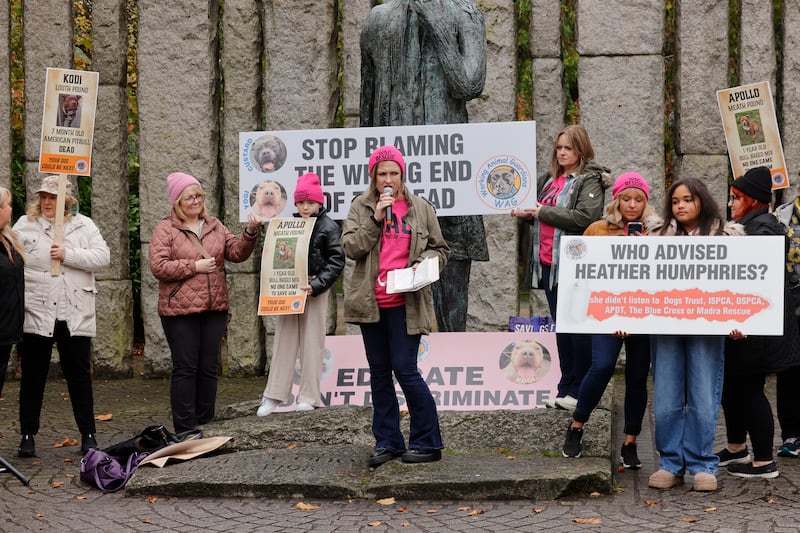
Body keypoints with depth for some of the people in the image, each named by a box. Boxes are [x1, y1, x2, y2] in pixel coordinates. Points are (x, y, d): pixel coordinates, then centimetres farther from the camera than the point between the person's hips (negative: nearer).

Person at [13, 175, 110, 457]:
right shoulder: (25, 225, 6)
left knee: (79, 376, 6)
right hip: (36, 314, 0)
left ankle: (88, 435, 13)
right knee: (33, 377, 7)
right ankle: (27, 435, 16)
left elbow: (102, 257, -3)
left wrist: (69, 255, -14)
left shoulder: (84, 225, 8)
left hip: (75, 316, 0)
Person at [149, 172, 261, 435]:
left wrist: (250, 235, -10)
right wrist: (195, 267, -14)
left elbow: (236, 253, 8)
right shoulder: (165, 229, -3)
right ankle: (185, 431, 1)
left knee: (209, 368, 10)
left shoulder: (214, 226, 13)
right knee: (185, 368, -3)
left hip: (214, 308, 5)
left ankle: (205, 426, 19)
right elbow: (158, 267, -12)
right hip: (180, 310, -5)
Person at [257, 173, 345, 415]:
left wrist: (317, 285, -17)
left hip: (315, 291, -4)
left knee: (312, 342, 1)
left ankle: (308, 397, 7)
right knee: (284, 340, 5)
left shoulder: (329, 227, -2)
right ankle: (273, 396, 8)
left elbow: (336, 260, -6)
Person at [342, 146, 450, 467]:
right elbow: (351, 248, -4)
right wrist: (375, 219, -13)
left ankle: (427, 442, 2)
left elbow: (440, 249, 12)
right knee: (379, 372, 9)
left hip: (405, 303, -2)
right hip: (371, 303, 3)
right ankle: (386, 442, 18)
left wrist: (423, 262, -9)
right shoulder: (361, 207, 6)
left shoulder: (421, 209, 6)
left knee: (405, 369, -9)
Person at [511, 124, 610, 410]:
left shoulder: (590, 180, -6)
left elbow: (585, 217, -19)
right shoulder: (550, 179, 16)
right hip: (548, 263, 8)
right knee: (561, 327, 12)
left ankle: (580, 391, 3)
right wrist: (526, 212, 4)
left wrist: (544, 211, -14)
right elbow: (539, 214, 27)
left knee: (578, 328, -3)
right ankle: (566, 387, 18)